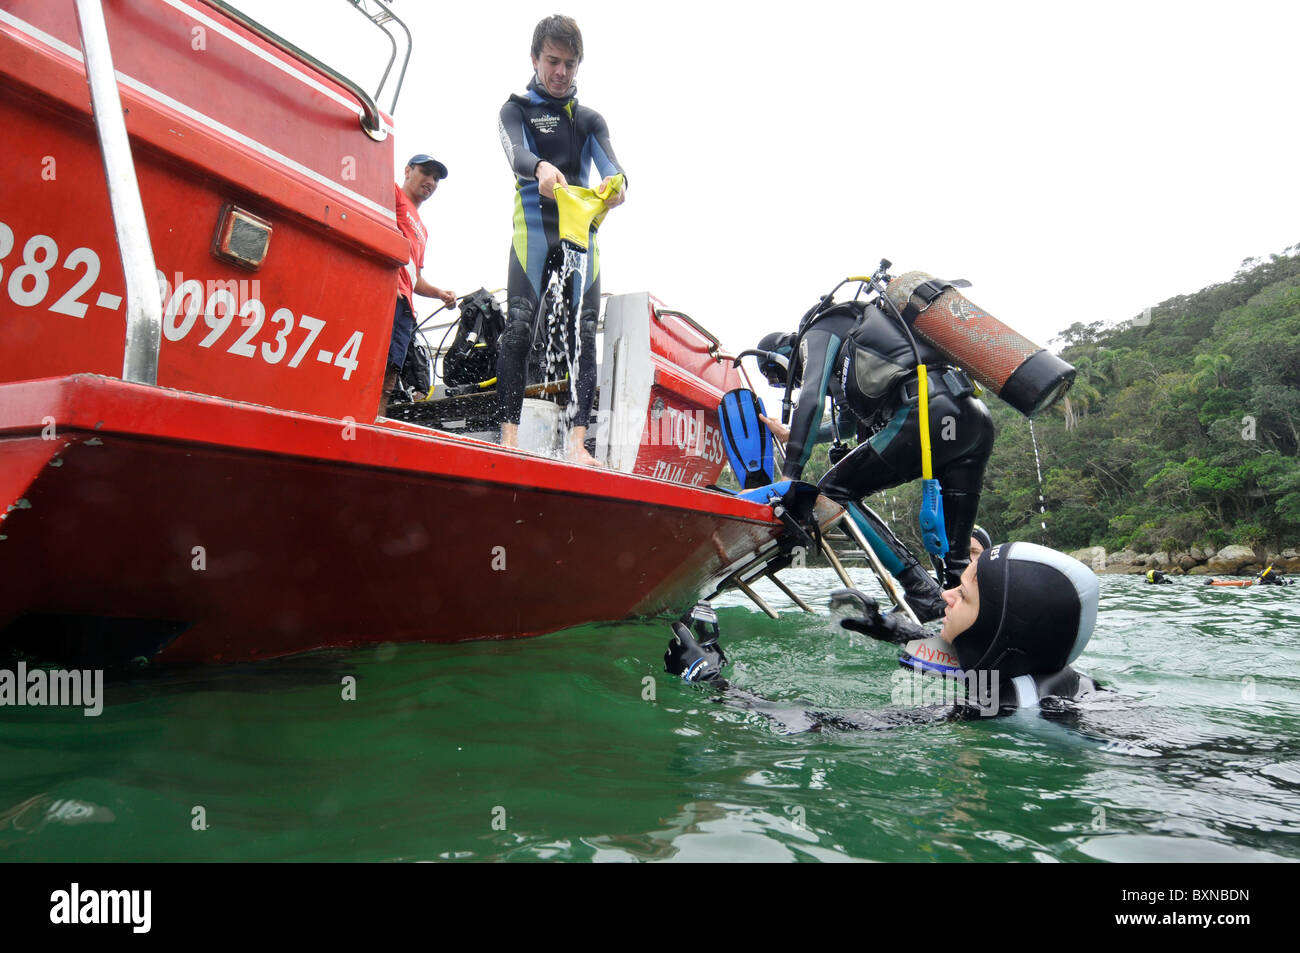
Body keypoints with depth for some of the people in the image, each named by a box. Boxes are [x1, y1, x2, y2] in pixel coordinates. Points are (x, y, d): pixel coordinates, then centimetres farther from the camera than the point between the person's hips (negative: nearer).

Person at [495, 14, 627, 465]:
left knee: (584, 332, -7)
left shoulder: (590, 119, 20)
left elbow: (609, 162, 0)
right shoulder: (516, 109, 11)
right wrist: (541, 167, -36)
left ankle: (577, 442, -9)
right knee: (520, 324, -16)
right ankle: (509, 434, -17)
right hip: (534, 227, -3)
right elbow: (515, 152, -11)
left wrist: (616, 183, -26)